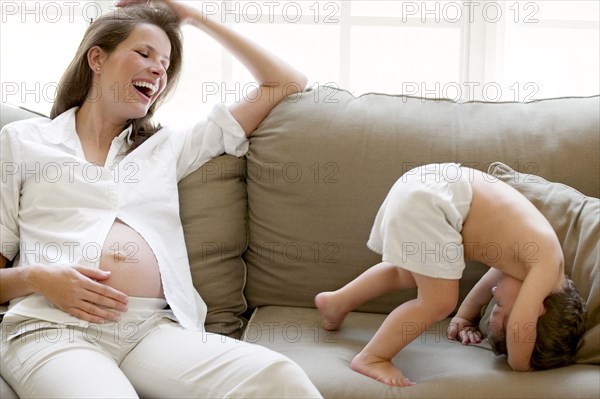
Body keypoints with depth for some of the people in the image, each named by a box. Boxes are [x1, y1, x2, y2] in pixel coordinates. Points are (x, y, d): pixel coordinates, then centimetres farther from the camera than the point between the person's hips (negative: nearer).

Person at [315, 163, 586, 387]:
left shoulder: (534, 260, 14)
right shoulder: (548, 266, -11)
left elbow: (496, 275, 31)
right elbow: (521, 326, -15)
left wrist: (464, 318, 40)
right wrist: (521, 366, 3)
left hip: (430, 184, 9)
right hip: (431, 197, -9)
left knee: (410, 275, 30)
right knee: (439, 301, -6)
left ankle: (337, 302, 45)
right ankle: (372, 358, 9)